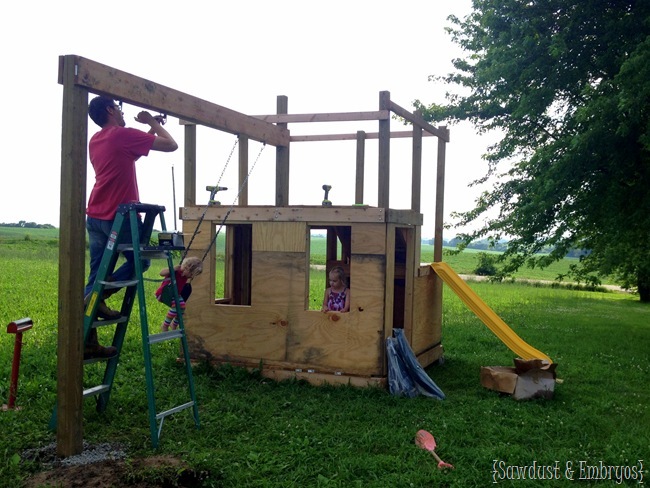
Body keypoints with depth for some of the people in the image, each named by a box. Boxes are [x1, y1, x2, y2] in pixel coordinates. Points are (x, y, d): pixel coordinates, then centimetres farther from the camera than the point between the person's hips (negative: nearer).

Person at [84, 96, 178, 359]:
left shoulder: (95, 140, 15)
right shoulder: (123, 134, -10)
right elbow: (171, 145, -7)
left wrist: (148, 128, 24)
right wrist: (154, 124, 8)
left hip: (95, 216, 8)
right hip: (120, 215, -8)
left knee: (97, 273, 8)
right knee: (140, 261, 13)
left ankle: (87, 341, 8)